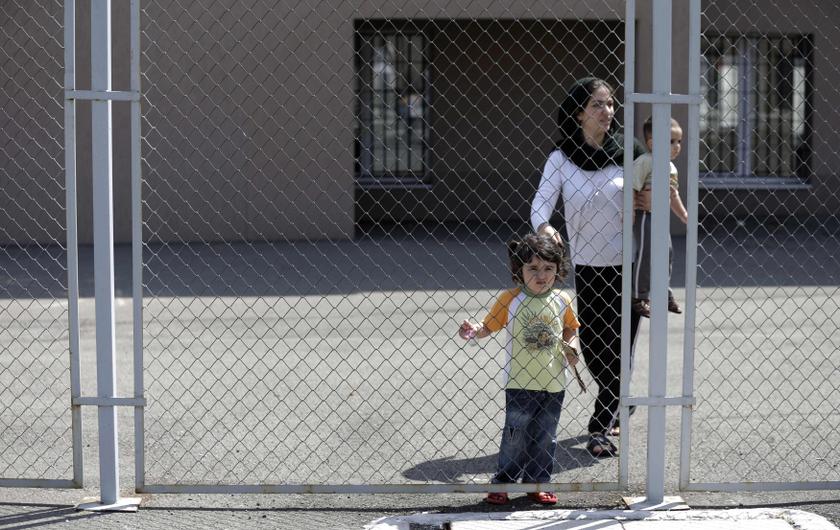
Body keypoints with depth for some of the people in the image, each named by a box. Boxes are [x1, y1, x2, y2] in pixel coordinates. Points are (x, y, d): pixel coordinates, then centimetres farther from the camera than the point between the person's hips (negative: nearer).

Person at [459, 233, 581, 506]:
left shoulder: (562, 300, 3)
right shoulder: (509, 299, -6)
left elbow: (570, 328, 18)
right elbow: (489, 326, -2)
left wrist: (572, 347, 0)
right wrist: (474, 331, -22)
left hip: (553, 384, 3)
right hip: (520, 384, -3)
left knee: (544, 439, 11)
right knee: (515, 437, -1)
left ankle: (536, 483, 24)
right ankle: (503, 483, 14)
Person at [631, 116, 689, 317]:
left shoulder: (671, 168, 13)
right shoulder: (645, 162, -17)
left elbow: (674, 195, 25)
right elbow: (632, 188, -22)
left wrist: (684, 214, 29)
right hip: (645, 214, -9)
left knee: (667, 252, 15)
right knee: (646, 253, -8)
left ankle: (665, 293, 31)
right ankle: (639, 297, 1)